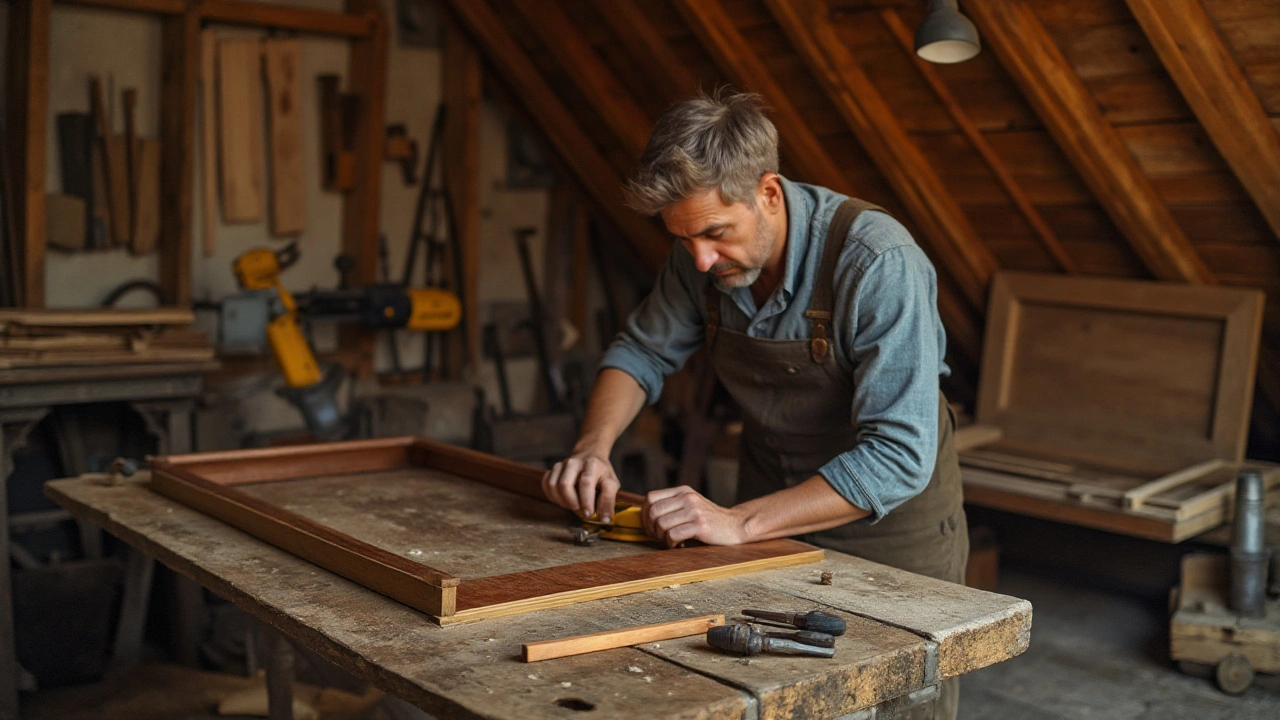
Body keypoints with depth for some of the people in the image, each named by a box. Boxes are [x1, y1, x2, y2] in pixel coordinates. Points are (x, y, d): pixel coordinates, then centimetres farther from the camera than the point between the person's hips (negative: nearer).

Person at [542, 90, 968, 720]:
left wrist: (739, 522, -38)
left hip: (890, 516, -4)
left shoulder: (878, 263, -30)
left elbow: (899, 455, -33)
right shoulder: (702, 255, -11)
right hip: (773, 505, 5)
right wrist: (593, 447, -15)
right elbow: (641, 352, 4)